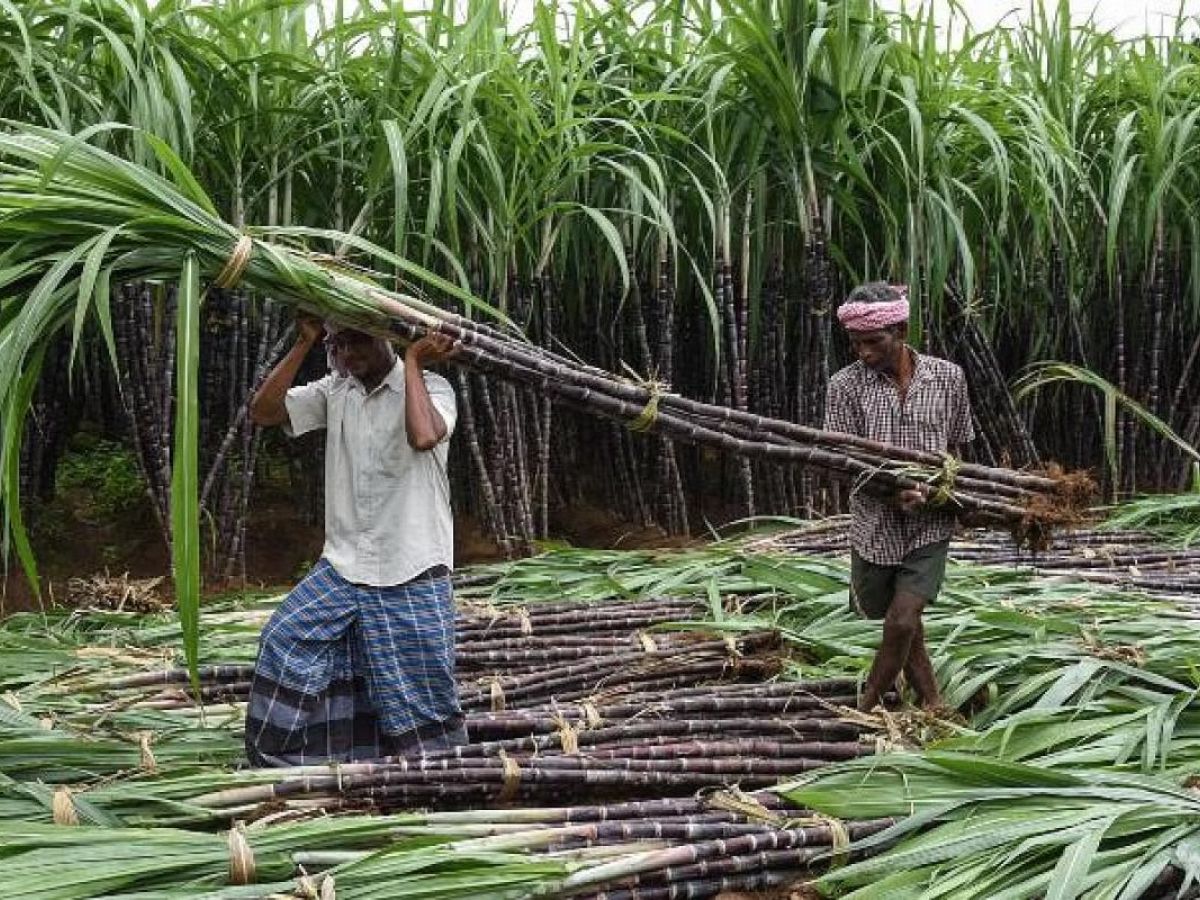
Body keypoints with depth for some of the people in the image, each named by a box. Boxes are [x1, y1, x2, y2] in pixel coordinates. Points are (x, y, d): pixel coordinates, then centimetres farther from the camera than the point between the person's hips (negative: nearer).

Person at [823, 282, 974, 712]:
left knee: (902, 621, -12)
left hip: (930, 525, -1)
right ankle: (932, 704, 35)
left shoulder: (948, 377, -3)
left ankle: (866, 707, 9)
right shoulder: (845, 385, -8)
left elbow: (956, 444, 10)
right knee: (899, 623, 13)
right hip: (875, 525, 1)